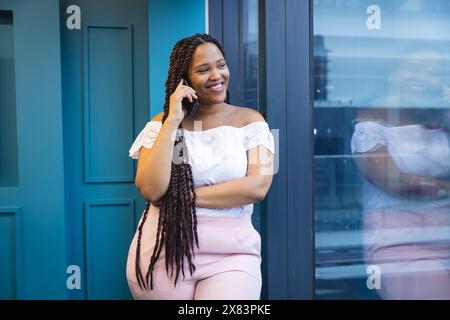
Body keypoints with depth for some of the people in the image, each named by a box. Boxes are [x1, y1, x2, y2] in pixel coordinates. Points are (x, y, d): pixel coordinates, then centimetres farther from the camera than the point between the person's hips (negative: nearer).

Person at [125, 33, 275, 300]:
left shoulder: (249, 119, 2)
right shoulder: (163, 122, 2)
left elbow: (258, 186, -10)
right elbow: (151, 189, -11)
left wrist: (186, 196, -10)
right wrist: (173, 121, -12)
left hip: (230, 253, 0)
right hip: (163, 250, 1)